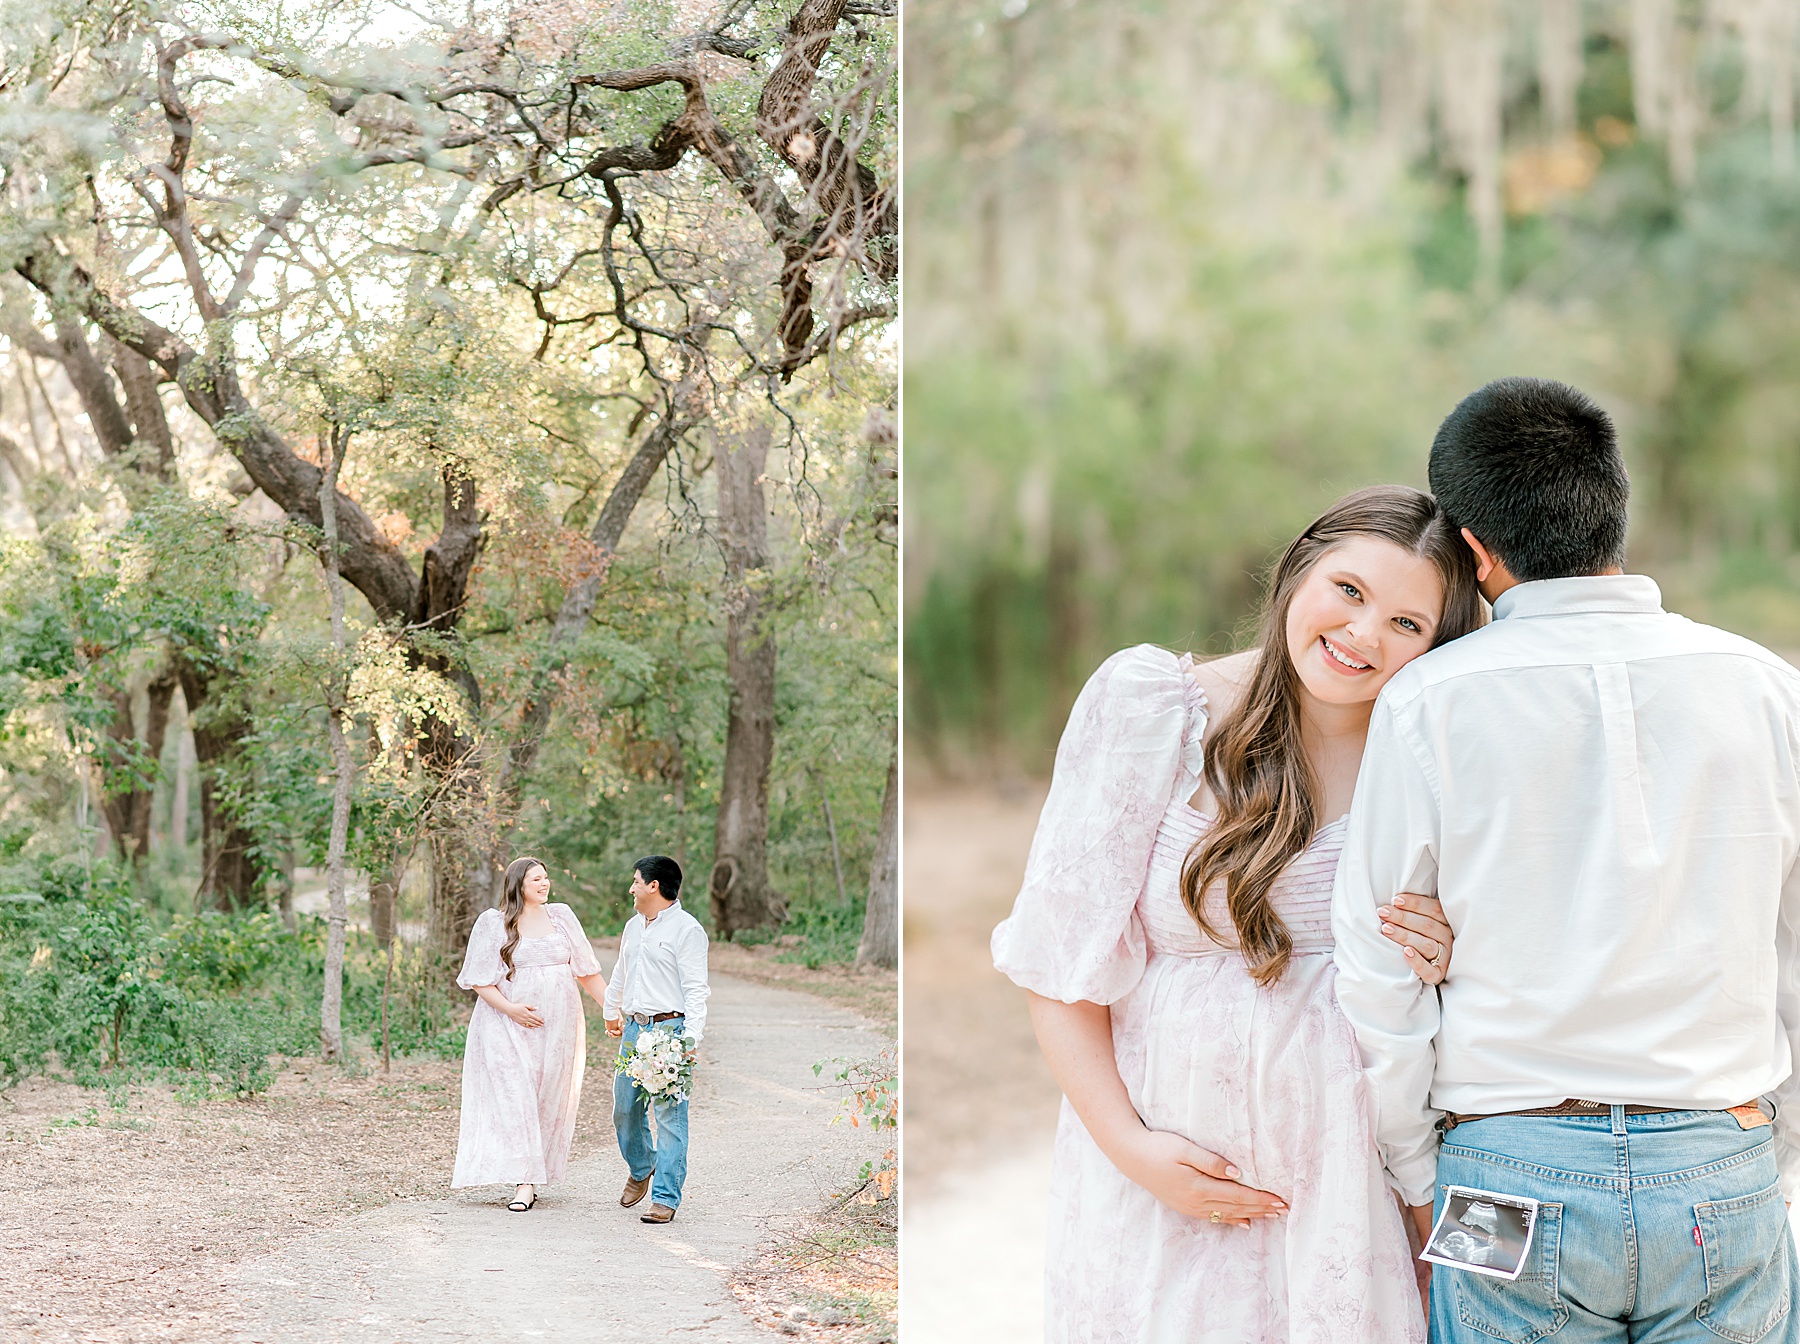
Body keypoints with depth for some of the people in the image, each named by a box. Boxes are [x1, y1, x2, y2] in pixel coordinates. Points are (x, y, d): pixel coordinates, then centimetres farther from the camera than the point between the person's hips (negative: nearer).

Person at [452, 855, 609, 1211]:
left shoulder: (561, 916, 10)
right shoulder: (494, 924, 0)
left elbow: (586, 969, 13)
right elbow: (479, 979, -3)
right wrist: (510, 1008, -16)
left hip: (558, 1027, 3)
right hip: (510, 1028, -3)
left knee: (551, 1099, 2)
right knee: (515, 1098, -10)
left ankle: (536, 1172, 12)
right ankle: (524, 1181, -12)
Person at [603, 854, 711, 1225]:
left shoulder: (686, 929, -8)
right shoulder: (634, 926, 18)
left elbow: (695, 988, -12)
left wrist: (691, 1036, -19)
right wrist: (612, 1012, 43)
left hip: (669, 1028, -8)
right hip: (634, 1028, 8)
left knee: (669, 1114, -7)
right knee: (625, 1109, 11)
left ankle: (665, 1197, -3)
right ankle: (640, 1169, 37)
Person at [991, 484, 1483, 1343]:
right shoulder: (1152, 703, -8)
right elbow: (1061, 953, -7)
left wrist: (1436, 971, -9)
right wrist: (1129, 1145, -11)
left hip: (1347, 1170, 3)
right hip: (1166, 1169, -2)